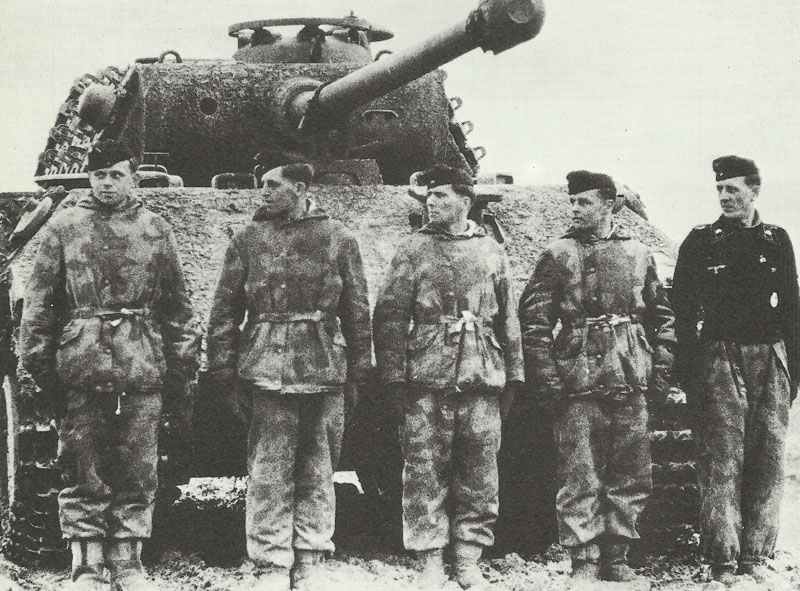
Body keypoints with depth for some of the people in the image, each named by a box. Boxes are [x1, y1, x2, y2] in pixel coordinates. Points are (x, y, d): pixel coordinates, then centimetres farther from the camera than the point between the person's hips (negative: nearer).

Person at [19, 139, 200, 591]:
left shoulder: (157, 231, 10)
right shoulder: (64, 228, 7)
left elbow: (178, 305, 13)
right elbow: (39, 301, 7)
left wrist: (183, 363, 8)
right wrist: (39, 361, 1)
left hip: (143, 369, 1)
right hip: (82, 367, -1)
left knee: (139, 473, 4)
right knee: (84, 473, 2)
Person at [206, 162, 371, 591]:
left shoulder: (337, 239, 6)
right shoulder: (248, 239, 6)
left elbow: (357, 312, 9)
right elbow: (224, 312, 7)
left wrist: (356, 375, 7)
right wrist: (227, 375, 3)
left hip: (324, 373, 1)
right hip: (267, 373, 0)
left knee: (318, 474, 6)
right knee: (268, 476, -2)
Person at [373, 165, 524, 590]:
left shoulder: (492, 252, 12)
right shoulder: (413, 250, 4)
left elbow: (508, 318, 15)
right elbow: (390, 317, 0)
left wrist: (512, 375, 10)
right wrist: (394, 377, -7)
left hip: (482, 379, 2)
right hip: (426, 379, -2)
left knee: (479, 475, 4)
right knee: (425, 474, -1)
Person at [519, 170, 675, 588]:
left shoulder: (638, 254, 11)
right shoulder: (558, 256, 2)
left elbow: (662, 315, 17)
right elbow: (533, 320, -1)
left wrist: (662, 366, 9)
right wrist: (545, 376, -8)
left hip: (630, 383, 3)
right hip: (578, 382, -3)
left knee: (631, 475, 6)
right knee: (580, 476, -3)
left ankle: (616, 556, 17)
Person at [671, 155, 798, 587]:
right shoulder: (700, 242, 4)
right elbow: (682, 310, 2)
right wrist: (688, 372, -5)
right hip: (719, 360, -3)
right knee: (722, 460, -6)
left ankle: (755, 555, 9)